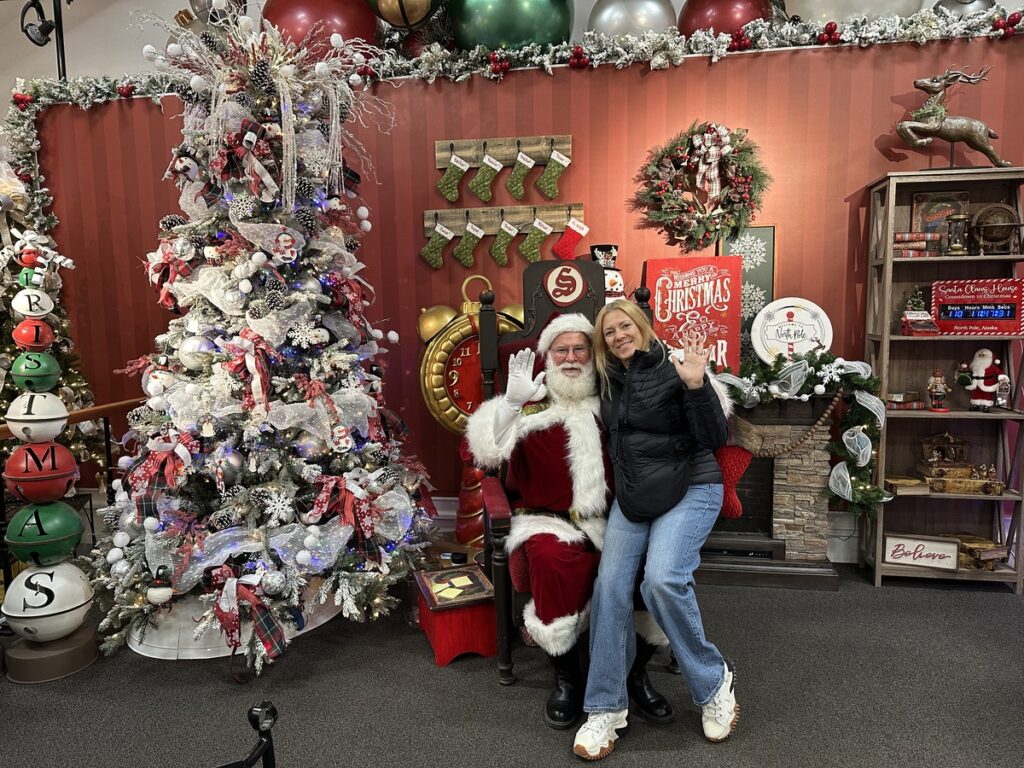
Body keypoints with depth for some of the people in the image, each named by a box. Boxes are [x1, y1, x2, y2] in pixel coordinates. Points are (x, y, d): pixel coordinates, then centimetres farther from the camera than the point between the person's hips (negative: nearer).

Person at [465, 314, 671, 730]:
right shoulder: (532, 407, 1)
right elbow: (486, 451, -14)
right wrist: (511, 402, -29)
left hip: (615, 522, 3)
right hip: (552, 523, -3)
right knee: (554, 561, -33)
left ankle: (637, 671, 4)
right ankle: (566, 676, -6)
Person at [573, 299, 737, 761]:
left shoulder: (675, 368, -10)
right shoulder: (610, 382, 9)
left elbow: (715, 438, -15)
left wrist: (697, 385, -26)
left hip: (689, 490, -6)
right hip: (632, 496, 6)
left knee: (663, 581, -25)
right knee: (610, 587, -7)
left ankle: (713, 681, 3)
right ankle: (605, 709, 7)